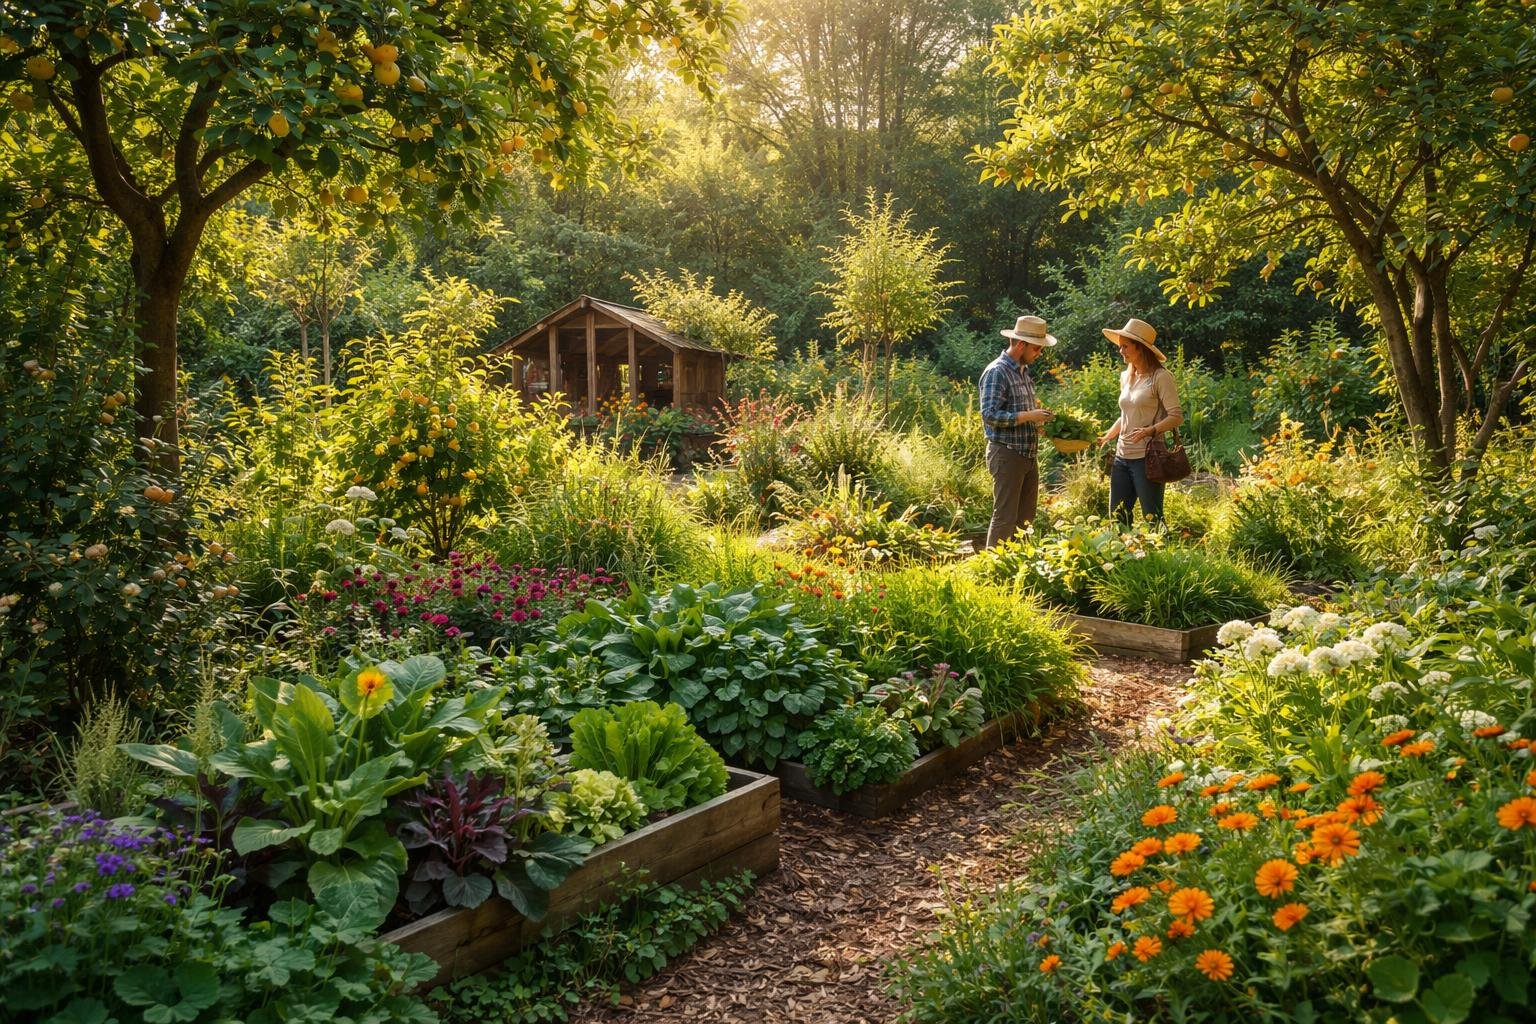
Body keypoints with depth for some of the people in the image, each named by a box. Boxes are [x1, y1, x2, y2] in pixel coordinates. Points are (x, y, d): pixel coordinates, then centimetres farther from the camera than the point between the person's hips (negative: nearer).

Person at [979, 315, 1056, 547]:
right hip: (1007, 455, -9)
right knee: (1005, 517, -6)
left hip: (1028, 455, 9)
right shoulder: (997, 372, -14)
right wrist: (1028, 416, -22)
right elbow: (989, 415, -22)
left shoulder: (1023, 370, 14)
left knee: (1026, 517, 14)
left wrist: (1038, 417, 6)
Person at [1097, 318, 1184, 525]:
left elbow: (1176, 416, -13)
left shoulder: (1160, 376, -7)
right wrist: (1106, 438, 14)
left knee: (1152, 519, -3)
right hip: (1122, 457, 8)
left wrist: (1150, 430, -28)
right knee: (1117, 517, 9)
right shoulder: (1126, 377, 14)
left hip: (1147, 458, -7)